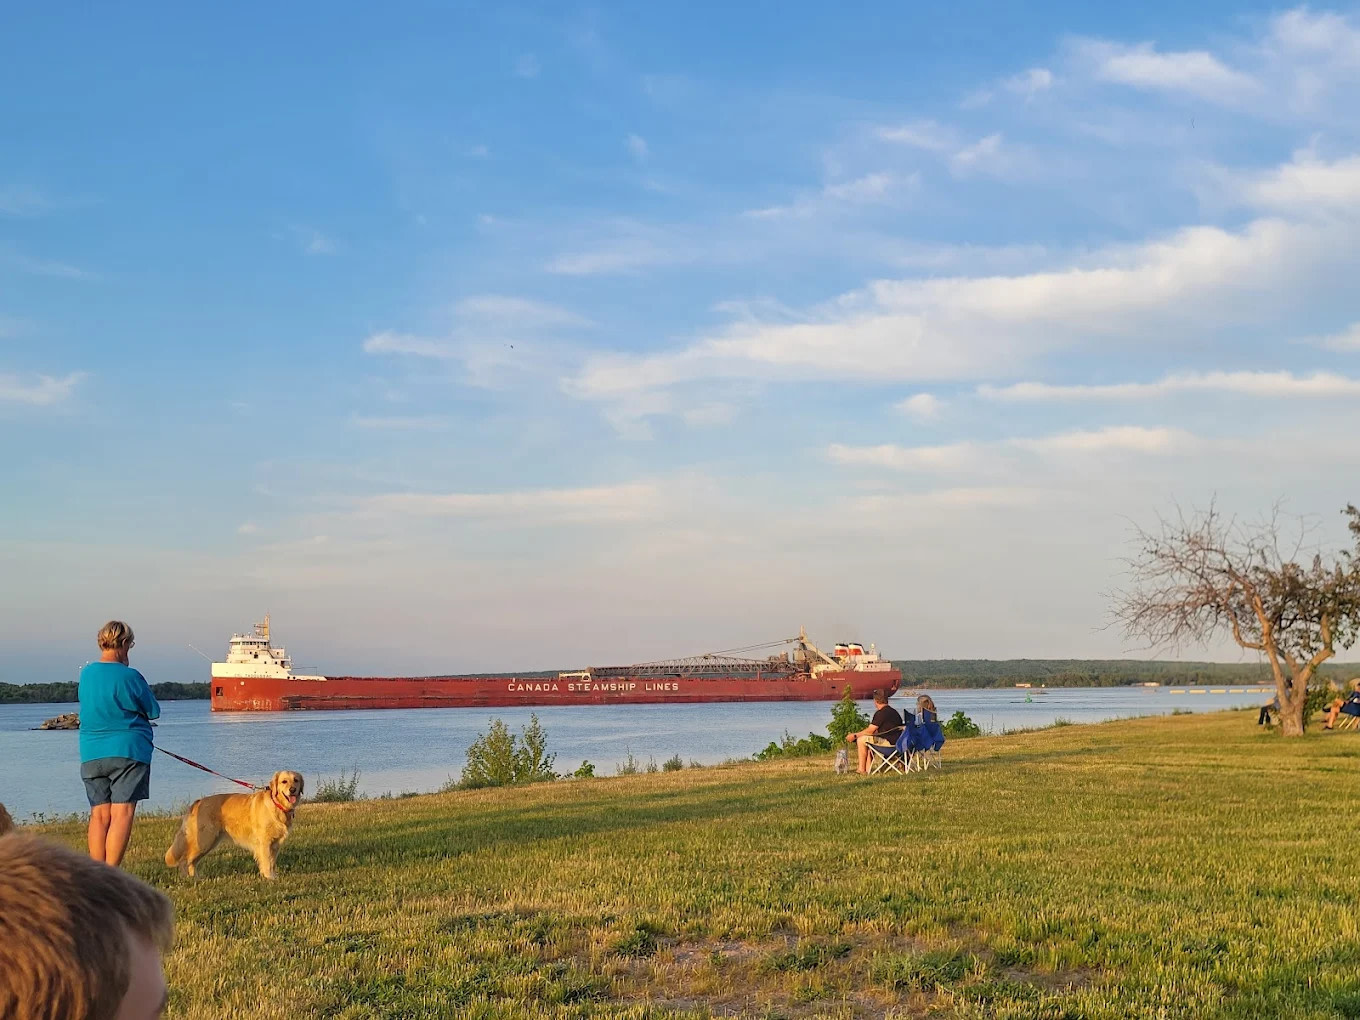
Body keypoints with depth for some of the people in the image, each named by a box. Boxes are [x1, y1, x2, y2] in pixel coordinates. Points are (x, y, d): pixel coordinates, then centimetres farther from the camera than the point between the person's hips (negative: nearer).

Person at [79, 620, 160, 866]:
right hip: (128, 751, -5)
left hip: (91, 754, 5)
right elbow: (153, 712, 1)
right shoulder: (130, 677, -10)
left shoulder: (86, 674, 6)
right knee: (122, 813, -5)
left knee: (99, 813, 9)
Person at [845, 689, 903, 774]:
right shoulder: (893, 711, 17)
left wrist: (854, 736, 0)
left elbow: (870, 731, -11)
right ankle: (867, 769, 18)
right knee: (868, 740, 24)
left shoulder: (881, 713, -14)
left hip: (890, 742, -10)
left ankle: (862, 769, 1)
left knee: (861, 740, -3)